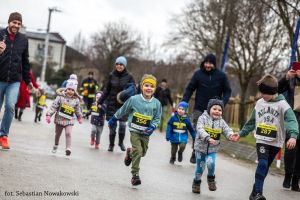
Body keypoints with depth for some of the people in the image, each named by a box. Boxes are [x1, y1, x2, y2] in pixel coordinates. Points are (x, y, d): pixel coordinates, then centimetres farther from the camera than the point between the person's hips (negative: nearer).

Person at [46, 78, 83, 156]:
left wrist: (79, 117, 26)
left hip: (69, 120, 0)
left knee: (68, 133, -20)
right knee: (57, 134, 17)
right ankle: (55, 146, 42)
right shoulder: (60, 97, -10)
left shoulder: (76, 100, -1)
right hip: (59, 119, 0)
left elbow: (77, 109, 15)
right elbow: (54, 106, -12)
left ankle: (68, 148, -21)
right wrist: (49, 114, -19)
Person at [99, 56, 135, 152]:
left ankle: (121, 142, 22)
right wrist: (100, 101, 8)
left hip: (124, 105, -1)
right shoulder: (112, 75, 3)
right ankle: (111, 144, 17)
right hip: (112, 104, 1)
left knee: (122, 124, -3)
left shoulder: (129, 77, -2)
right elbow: (106, 90, 10)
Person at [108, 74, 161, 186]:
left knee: (143, 153, 13)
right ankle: (135, 175, -7)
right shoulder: (134, 99, -10)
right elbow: (123, 110, 3)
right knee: (137, 150, -15)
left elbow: (157, 118, 5)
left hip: (146, 133, 3)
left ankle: (130, 153, 47)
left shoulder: (156, 103, -5)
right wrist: (113, 119, 12)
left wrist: (152, 127, -12)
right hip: (134, 130, -3)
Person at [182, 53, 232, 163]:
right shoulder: (198, 74, -2)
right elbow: (189, 89, 2)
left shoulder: (221, 76, -2)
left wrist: (223, 103, -13)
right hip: (199, 109, 0)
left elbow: (227, 91, 4)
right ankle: (195, 154, 9)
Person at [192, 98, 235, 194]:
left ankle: (211, 178, 8)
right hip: (201, 147, -1)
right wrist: (208, 138, -40)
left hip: (213, 149, 1)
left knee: (211, 163, -21)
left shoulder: (221, 122, 1)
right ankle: (196, 182, 32)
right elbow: (200, 129, -25)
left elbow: (227, 130, -8)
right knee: (200, 167, 8)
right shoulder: (203, 118, -11)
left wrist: (230, 135, -33)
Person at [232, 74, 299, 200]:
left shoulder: (282, 104, -10)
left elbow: (291, 120, -23)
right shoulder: (259, 103, 5)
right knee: (262, 164, -17)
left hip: (275, 142, -1)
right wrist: (241, 133, 17)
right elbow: (252, 121, 17)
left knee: (265, 166, 8)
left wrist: (293, 136, -40)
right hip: (261, 140, 1)